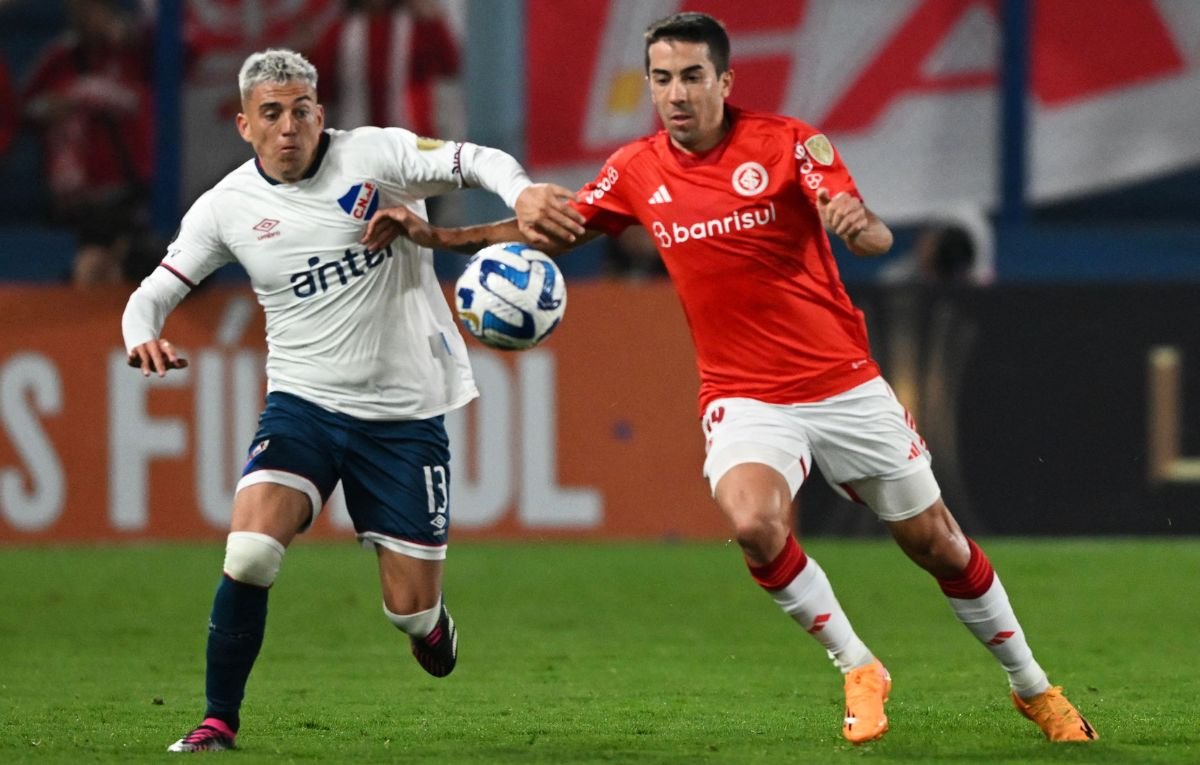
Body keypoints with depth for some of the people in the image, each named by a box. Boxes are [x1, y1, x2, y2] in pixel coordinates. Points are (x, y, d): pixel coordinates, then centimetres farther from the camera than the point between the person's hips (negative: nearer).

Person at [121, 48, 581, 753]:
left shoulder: (374, 155, -9)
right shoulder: (228, 206, -1)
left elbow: (474, 162, -21)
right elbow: (155, 293, 5)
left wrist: (522, 192, -44)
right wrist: (143, 338, -18)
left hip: (405, 415, -1)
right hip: (303, 404, 1)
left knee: (411, 609, 1)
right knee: (250, 552, -23)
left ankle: (429, 619, 40)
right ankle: (219, 722, -8)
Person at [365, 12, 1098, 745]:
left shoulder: (788, 143, -10)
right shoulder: (637, 171, 0)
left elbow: (877, 239, -20)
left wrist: (859, 223, -45)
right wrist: (434, 233, 1)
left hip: (845, 383, -1)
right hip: (746, 399, 1)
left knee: (937, 544, 6)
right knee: (755, 525, -29)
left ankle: (1034, 688, 30)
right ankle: (859, 672, -8)